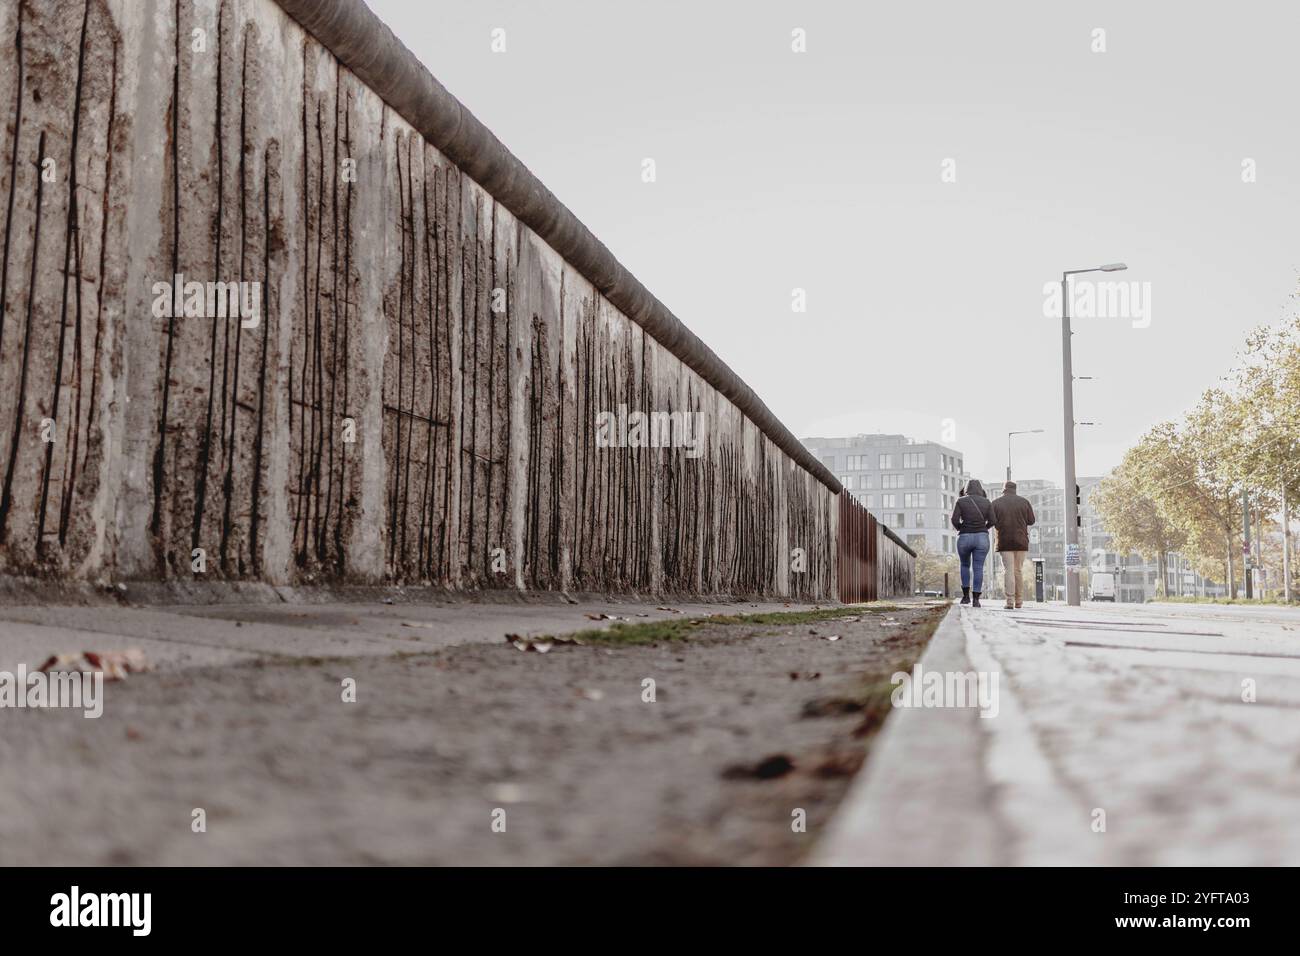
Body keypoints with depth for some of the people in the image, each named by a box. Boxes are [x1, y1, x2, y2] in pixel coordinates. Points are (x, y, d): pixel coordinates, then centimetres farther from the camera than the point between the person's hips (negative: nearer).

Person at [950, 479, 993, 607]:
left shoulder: (961, 501, -2)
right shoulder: (986, 502, 3)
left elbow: (955, 520, -9)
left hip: (964, 539, 0)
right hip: (981, 538, 0)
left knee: (965, 565, 21)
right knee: (978, 568, 4)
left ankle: (966, 595, 15)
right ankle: (976, 600, -4)